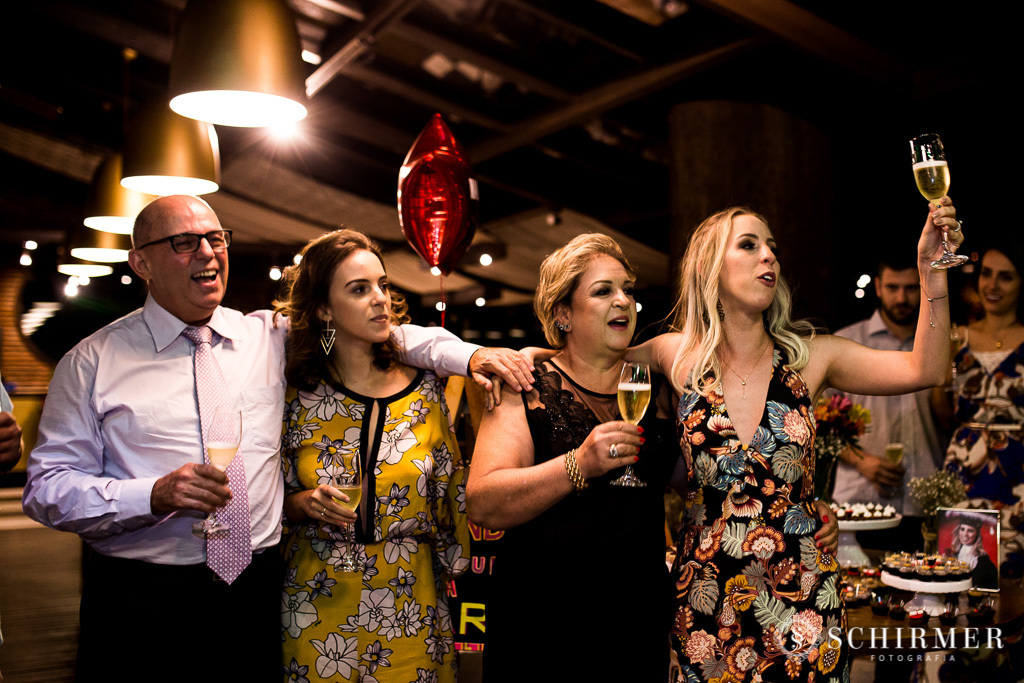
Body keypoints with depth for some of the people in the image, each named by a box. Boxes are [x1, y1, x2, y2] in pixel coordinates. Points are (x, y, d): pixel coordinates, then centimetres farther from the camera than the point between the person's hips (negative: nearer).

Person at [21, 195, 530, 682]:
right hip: (140, 601, -2)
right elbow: (47, 487, -2)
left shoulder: (271, 336, 7)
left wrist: (470, 355, -5)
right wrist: (155, 495, -18)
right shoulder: (94, 360, 0)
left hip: (257, 592, 2)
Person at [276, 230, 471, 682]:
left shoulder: (424, 390, -3)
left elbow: (449, 494, 5)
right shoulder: (295, 399, -5)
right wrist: (306, 503, -14)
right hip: (318, 612, 0)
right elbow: (275, 504, 5)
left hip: (410, 610, 1)